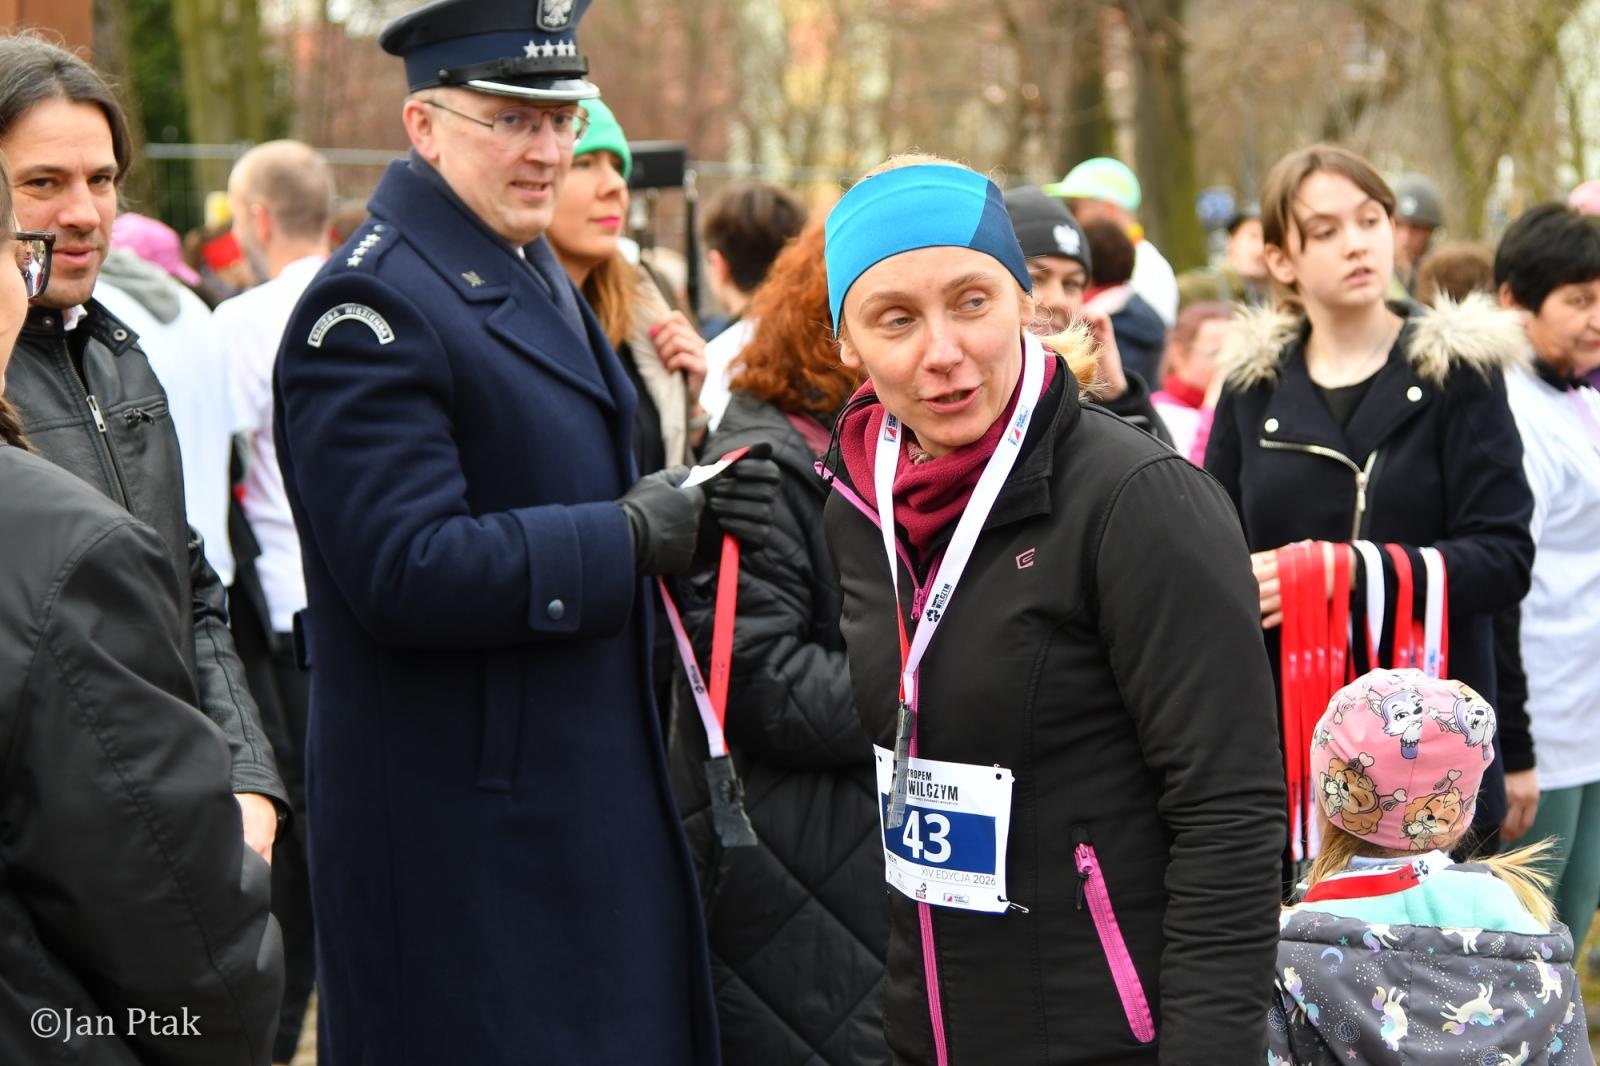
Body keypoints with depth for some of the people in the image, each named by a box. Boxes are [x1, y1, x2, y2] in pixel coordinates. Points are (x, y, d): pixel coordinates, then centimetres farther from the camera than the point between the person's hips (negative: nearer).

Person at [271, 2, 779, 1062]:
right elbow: (408, 569, -25)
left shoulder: (539, 281, 16)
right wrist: (631, 535, -19)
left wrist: (698, 506, 4)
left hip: (592, 804, 9)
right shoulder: (371, 307, -16)